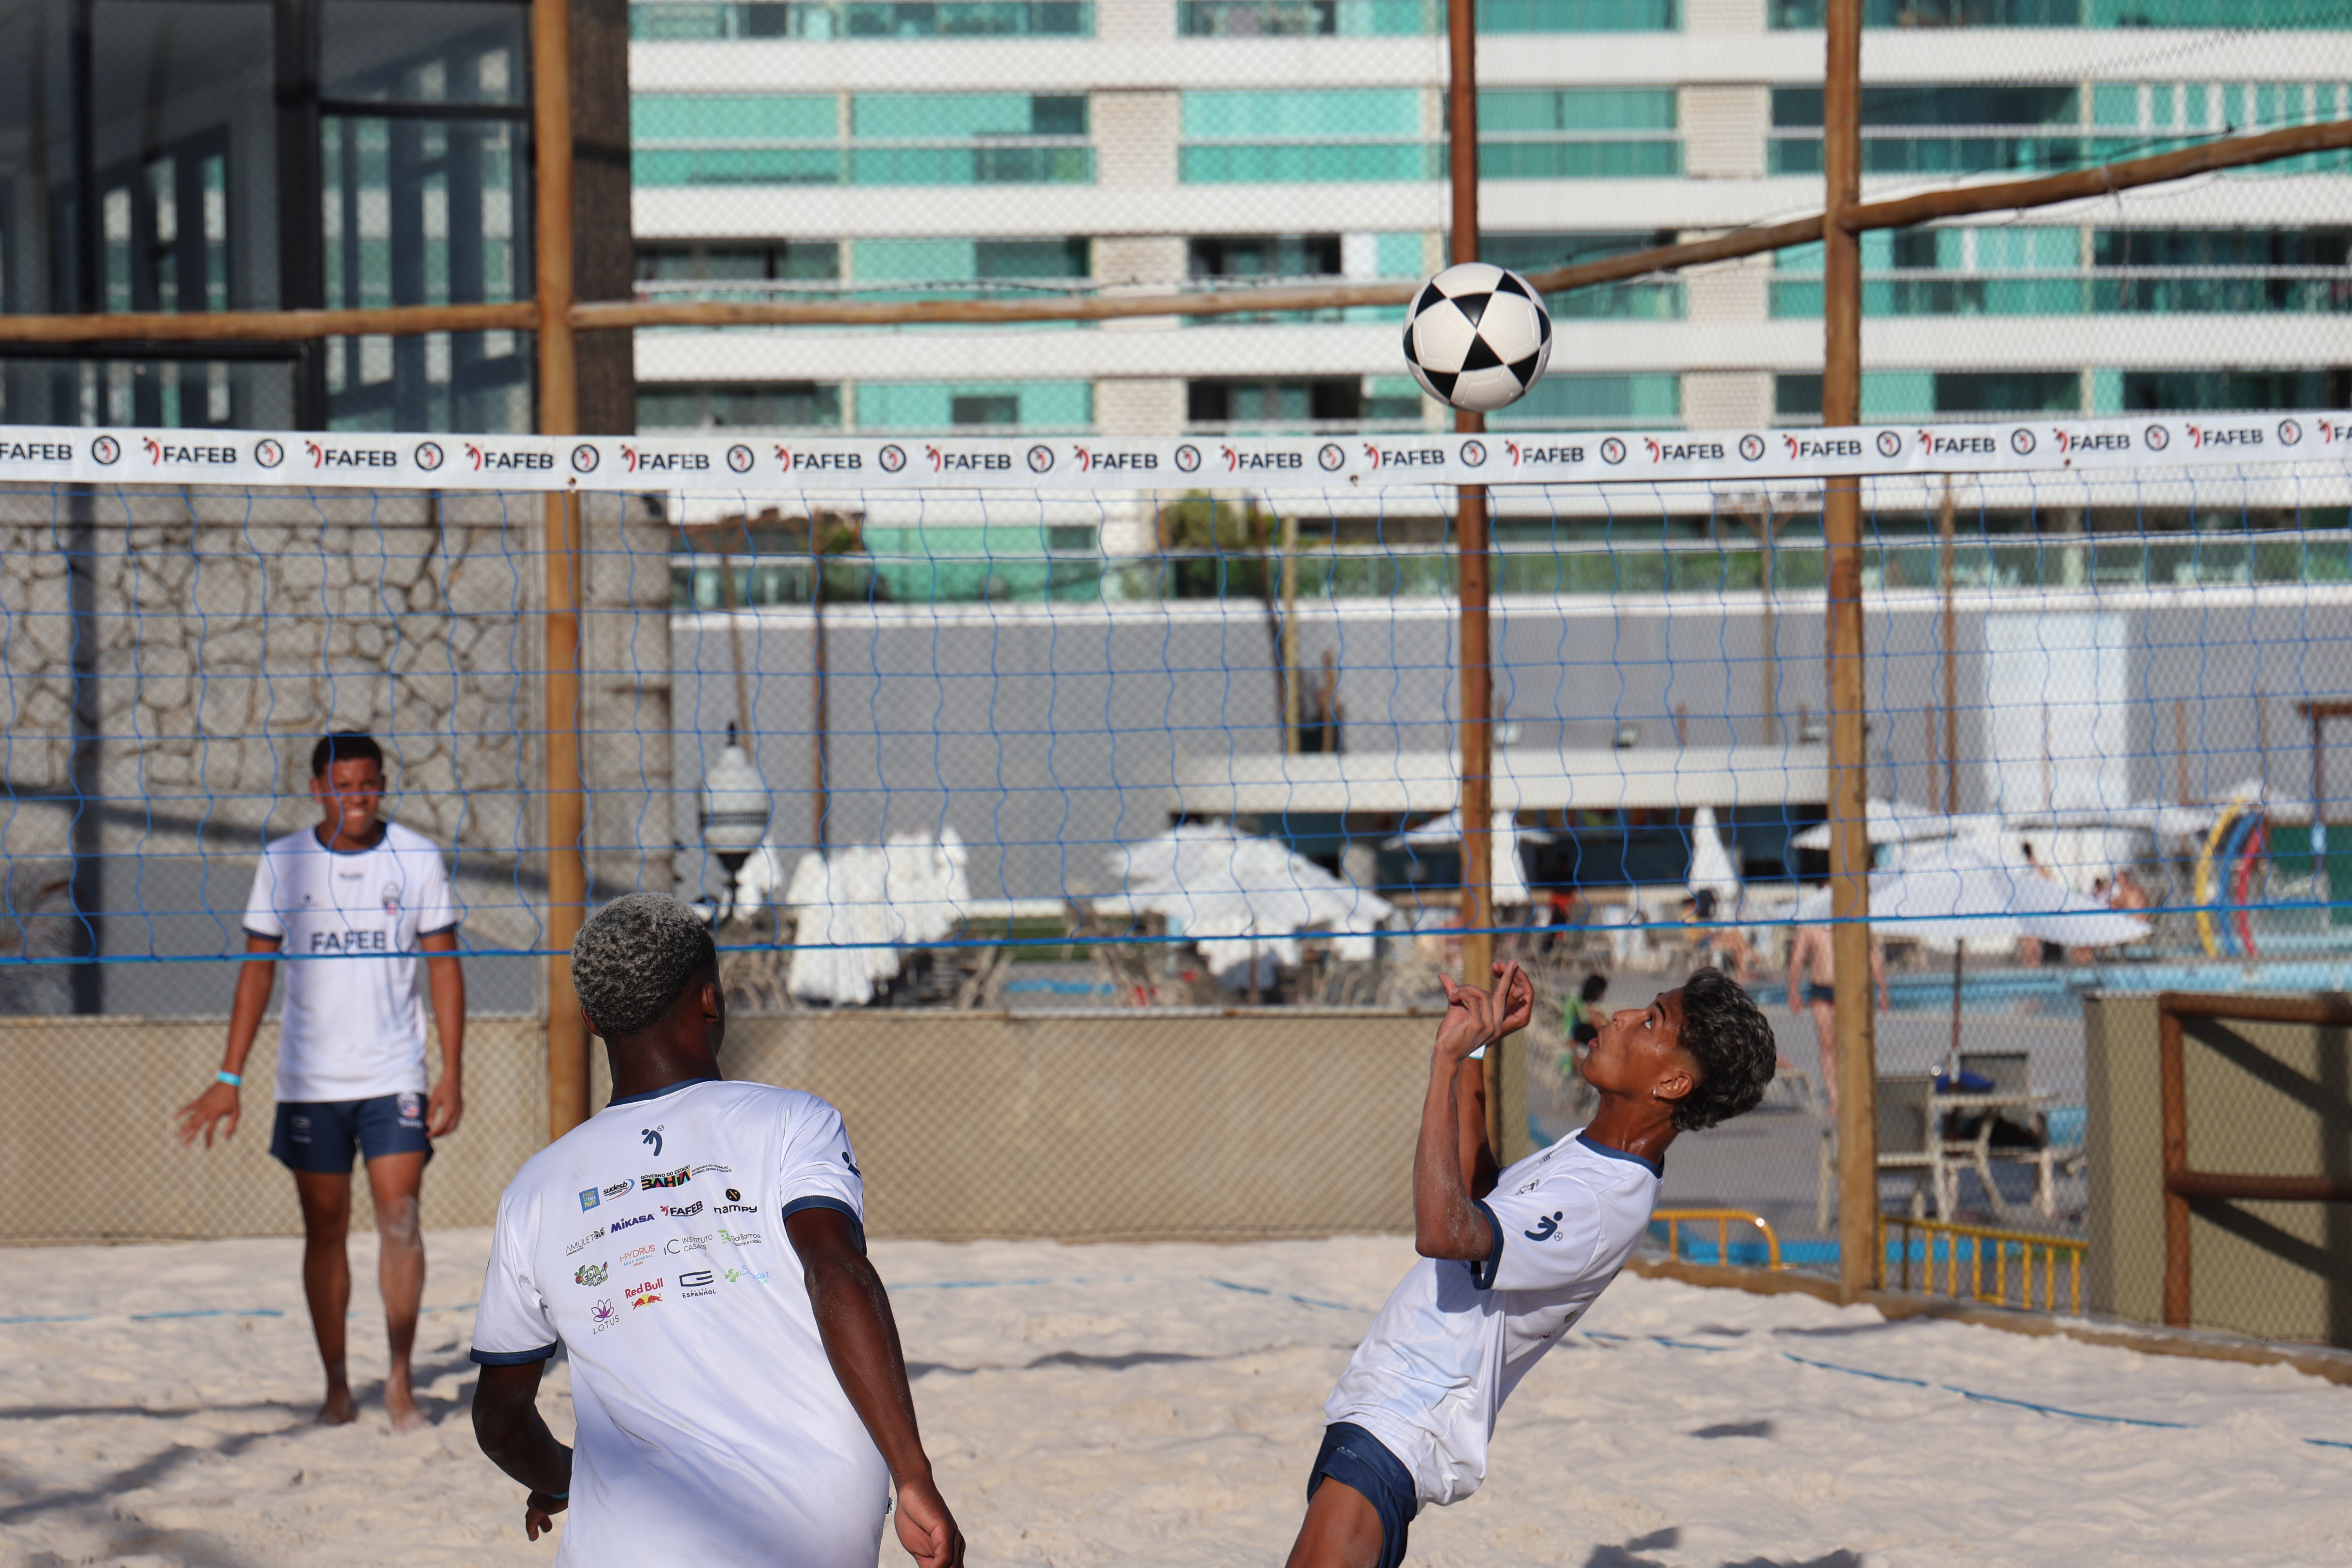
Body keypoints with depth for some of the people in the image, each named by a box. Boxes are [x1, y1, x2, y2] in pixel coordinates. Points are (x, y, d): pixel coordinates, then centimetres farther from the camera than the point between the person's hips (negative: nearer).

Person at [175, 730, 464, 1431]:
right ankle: (336, 1384, 14)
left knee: (401, 1220, -10)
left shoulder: (419, 859, 0)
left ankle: (400, 1380, -4)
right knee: (325, 1229, 4)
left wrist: (453, 1074, -2)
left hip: (395, 1076, -1)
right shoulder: (283, 862, 2)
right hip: (310, 1079, 1)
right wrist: (229, 1077, 2)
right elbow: (257, 969, 7)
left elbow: (445, 967, 4)